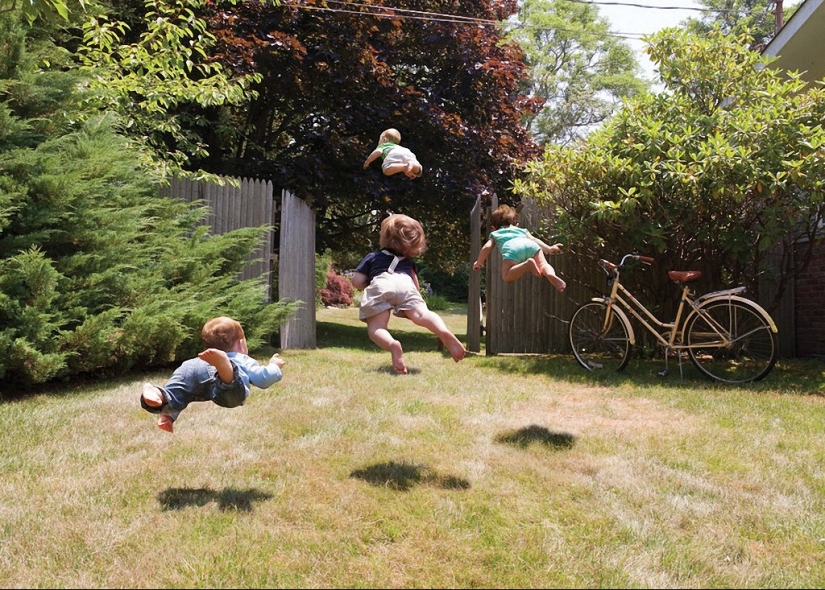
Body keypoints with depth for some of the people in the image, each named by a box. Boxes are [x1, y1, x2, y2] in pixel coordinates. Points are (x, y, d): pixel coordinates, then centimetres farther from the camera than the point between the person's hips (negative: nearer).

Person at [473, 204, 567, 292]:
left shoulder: (495, 234, 37)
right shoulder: (522, 230, 43)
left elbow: (487, 247, 24)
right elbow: (534, 239, 33)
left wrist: (479, 263, 34)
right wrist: (548, 249, 36)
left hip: (511, 249, -3)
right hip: (529, 244, 3)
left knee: (507, 277, -10)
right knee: (543, 264, 10)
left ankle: (528, 264, -35)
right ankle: (551, 274, -27)